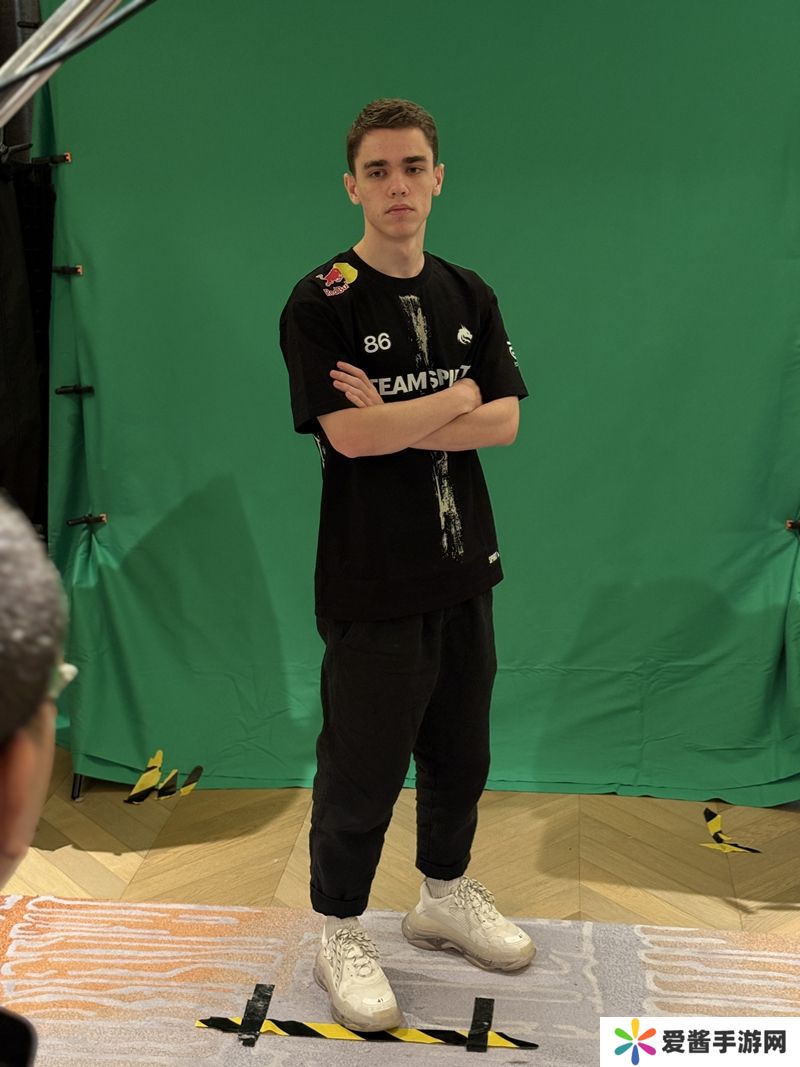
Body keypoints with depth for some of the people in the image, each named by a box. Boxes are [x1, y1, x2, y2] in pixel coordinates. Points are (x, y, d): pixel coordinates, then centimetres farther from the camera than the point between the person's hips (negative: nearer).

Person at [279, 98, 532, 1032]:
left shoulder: (468, 296, 8)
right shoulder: (322, 304, -9)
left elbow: (506, 420, -1)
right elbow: (349, 435, -21)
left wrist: (397, 420, -15)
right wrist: (455, 400, -9)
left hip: (464, 568, 6)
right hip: (373, 582, -5)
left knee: (460, 753, 18)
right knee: (361, 768, 5)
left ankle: (445, 896, 40)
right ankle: (340, 935, 26)